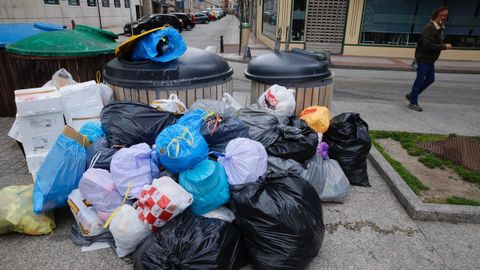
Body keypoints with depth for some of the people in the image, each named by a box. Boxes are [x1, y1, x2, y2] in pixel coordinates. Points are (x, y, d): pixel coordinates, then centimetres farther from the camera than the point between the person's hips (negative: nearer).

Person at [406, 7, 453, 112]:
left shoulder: (441, 28, 12)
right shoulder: (429, 28, -19)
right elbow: (428, 45, -27)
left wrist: (444, 45, 4)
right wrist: (444, 46, -23)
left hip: (430, 59, 10)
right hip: (423, 58, -10)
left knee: (430, 79, 16)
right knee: (420, 80, -3)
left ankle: (412, 95, 25)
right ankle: (413, 102, 7)